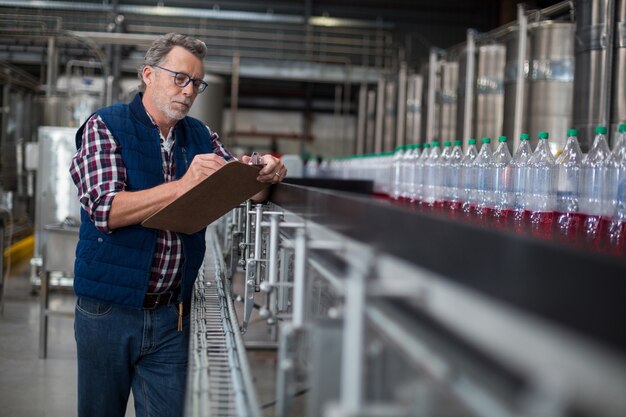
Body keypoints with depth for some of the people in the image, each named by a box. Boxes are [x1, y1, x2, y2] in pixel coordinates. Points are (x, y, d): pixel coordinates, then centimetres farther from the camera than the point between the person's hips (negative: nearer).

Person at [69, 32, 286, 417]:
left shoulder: (200, 136, 9)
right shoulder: (105, 126, -7)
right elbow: (105, 210, -19)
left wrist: (266, 173, -15)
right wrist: (183, 184, -28)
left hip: (171, 314, 4)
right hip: (108, 309, -3)